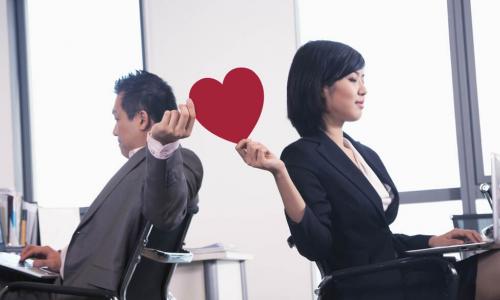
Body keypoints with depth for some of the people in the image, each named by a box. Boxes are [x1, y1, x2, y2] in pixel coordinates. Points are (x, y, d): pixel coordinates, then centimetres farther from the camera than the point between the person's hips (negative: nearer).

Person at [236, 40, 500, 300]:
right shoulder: (302, 157, -7)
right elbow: (315, 245, -18)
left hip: (396, 277, 8)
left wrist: (431, 242, 9)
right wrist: (279, 172, -26)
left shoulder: (367, 155, 19)